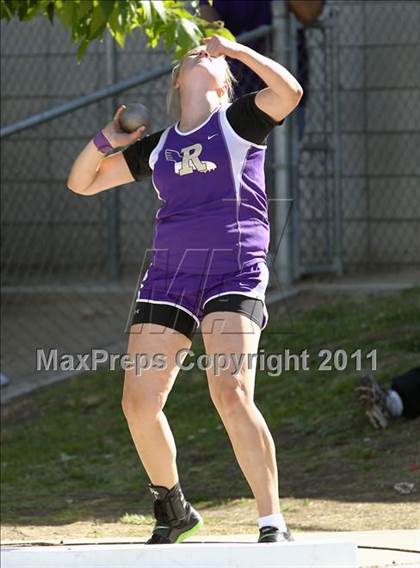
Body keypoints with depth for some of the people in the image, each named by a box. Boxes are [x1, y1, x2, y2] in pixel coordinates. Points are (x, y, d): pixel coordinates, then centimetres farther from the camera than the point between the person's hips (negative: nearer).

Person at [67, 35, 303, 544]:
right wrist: (106, 139, 5)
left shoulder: (238, 120, 7)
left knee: (231, 395, -22)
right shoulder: (157, 145, 18)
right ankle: (171, 511, 23)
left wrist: (234, 49, -7)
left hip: (234, 276, -5)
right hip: (168, 275, 5)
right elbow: (82, 182, 23)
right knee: (139, 403, 0)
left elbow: (289, 91, -13)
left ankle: (273, 525, -17)